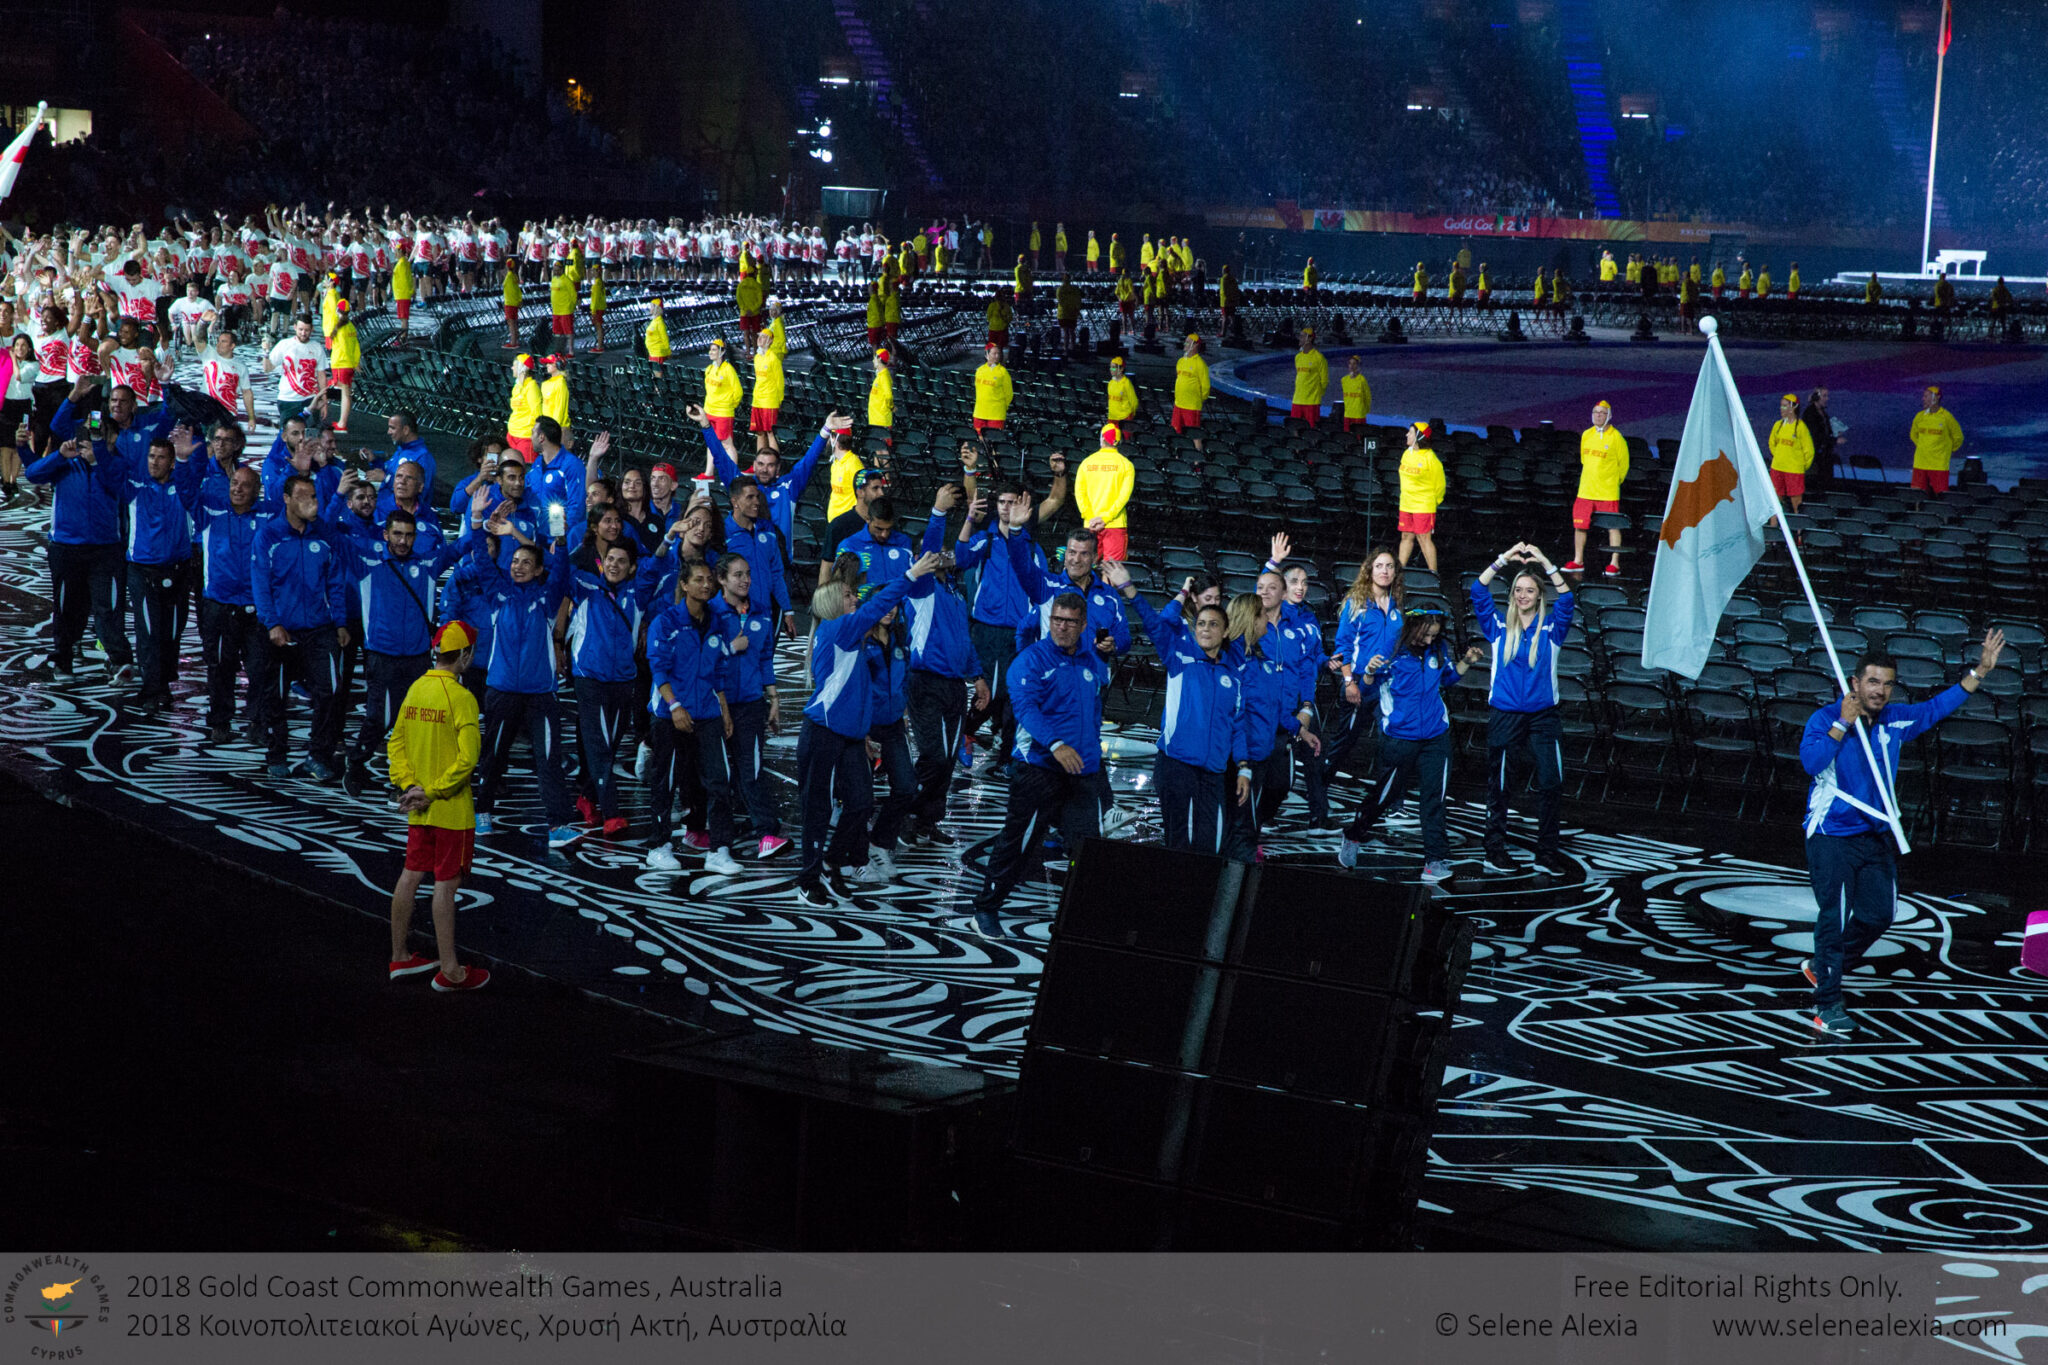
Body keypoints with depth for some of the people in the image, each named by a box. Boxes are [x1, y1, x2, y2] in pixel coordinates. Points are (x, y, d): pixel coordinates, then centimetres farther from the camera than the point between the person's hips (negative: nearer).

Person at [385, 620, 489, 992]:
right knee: (446, 884, -2)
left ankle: (400, 957, 26)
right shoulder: (461, 697, -18)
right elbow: (468, 758, -24)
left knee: (411, 876, 15)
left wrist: (409, 785, 1)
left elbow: (397, 742, 9)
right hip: (451, 809, -7)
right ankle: (449, 970, 5)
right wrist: (431, 792, -16)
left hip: (420, 808, 8)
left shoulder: (416, 689, 5)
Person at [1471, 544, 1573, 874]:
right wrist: (1503, 559, -12)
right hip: (1504, 715, 0)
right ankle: (1495, 850, 11)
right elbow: (1478, 592, -5)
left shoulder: (1551, 628, 4)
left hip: (1542, 715, 0)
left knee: (1551, 782, -5)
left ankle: (1547, 852, 2)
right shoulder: (1499, 626, 5)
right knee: (1498, 785, 4)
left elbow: (1566, 599, -11)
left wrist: (1545, 562, -18)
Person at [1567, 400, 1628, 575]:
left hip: (1608, 492, -5)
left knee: (1613, 526, -2)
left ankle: (1614, 563, 1)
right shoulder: (1586, 435, 8)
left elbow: (1624, 463, 2)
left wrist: (1614, 481, 8)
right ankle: (1578, 561, 15)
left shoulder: (1616, 437, -6)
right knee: (1579, 525, 5)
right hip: (1585, 490, 5)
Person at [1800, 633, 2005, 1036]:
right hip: (1832, 836, -7)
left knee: (1878, 914, 9)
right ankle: (1828, 1006, -4)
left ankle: (1822, 969, 30)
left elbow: (1937, 707, 19)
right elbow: (1810, 761, -24)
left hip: (1875, 836, 7)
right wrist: (1843, 723, -24)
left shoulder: (1895, 720, 7)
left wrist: (1980, 671, 17)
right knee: (1834, 917, -10)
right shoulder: (1825, 719, -10)